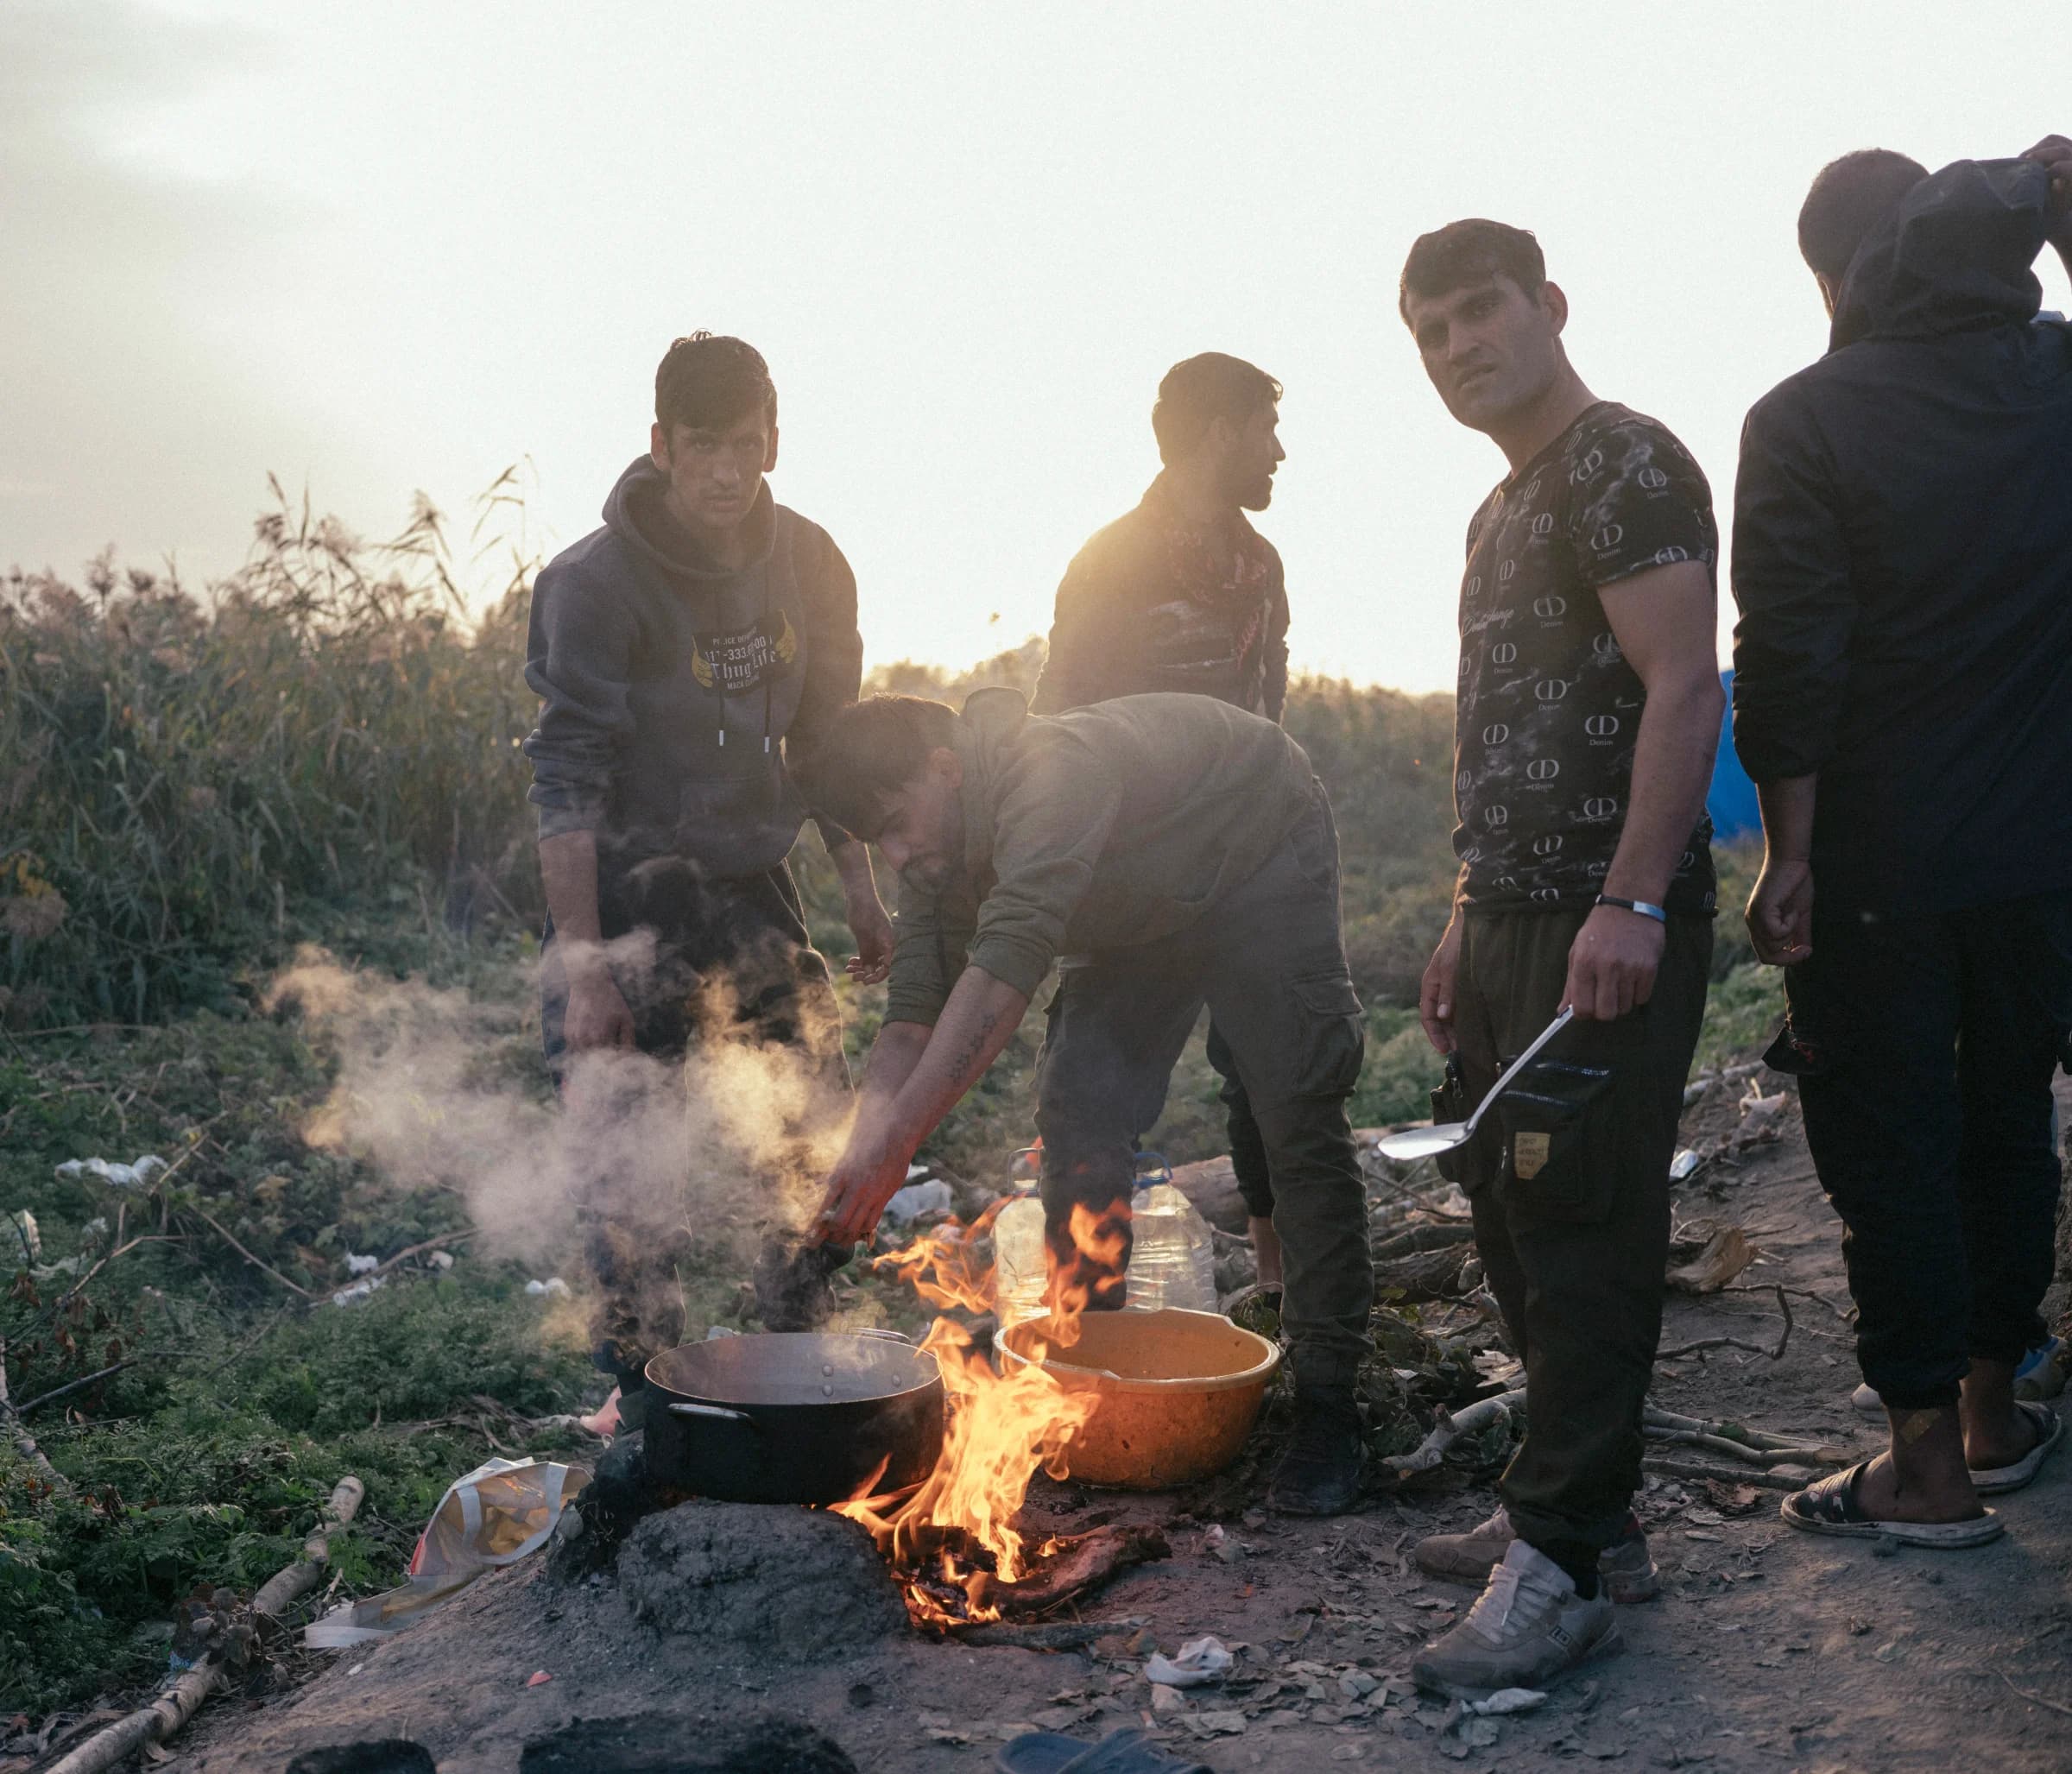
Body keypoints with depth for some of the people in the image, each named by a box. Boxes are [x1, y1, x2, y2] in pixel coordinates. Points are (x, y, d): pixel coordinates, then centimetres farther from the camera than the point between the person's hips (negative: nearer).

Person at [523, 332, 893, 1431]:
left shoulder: (806, 564, 1)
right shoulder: (597, 583, -17)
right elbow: (567, 785, -18)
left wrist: (859, 886, 10)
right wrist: (582, 963, -22)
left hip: (754, 895, 6)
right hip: (631, 900, -5)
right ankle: (643, 1405, 17)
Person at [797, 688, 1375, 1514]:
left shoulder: (1051, 770, -41)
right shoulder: (936, 857, -13)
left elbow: (1006, 964, -52)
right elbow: (913, 1013, -17)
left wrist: (897, 1138, -58)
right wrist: (863, 1147, -35)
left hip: (1260, 852, -7)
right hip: (1144, 908, 7)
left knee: (1298, 1122, -13)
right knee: (1077, 1111, -4)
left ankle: (1327, 1400, -5)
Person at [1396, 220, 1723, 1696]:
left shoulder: (1624, 465, -8)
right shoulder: (1503, 514, 22)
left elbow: (1683, 688, -19)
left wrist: (1631, 906, -25)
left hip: (1609, 929, -10)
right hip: (1513, 921, 10)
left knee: (1581, 1228, -7)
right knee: (1515, 1218, 13)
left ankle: (1567, 1566, 0)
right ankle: (1578, 1509, 25)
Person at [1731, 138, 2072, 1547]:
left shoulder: (1806, 421, -11)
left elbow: (1790, 658, -15)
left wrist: (1789, 849, -10)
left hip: (1879, 861, -4)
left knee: (1890, 1150, 4)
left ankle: (1930, 1464, 10)